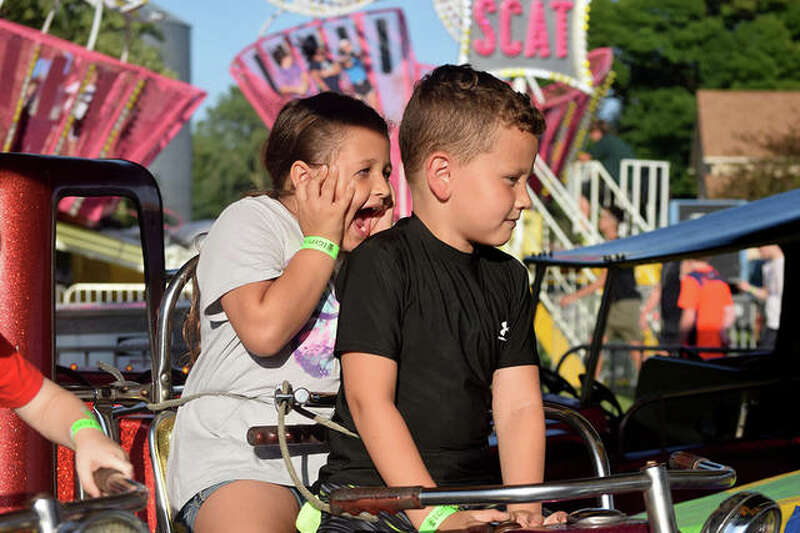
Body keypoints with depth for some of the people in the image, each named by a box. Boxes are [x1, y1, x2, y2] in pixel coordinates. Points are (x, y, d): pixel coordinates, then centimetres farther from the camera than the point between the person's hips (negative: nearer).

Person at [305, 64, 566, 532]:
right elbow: (368, 400, -13)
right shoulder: (382, 262, -6)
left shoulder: (508, 279, 15)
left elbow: (519, 405, 8)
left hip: (477, 492, 6)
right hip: (375, 494, -5)